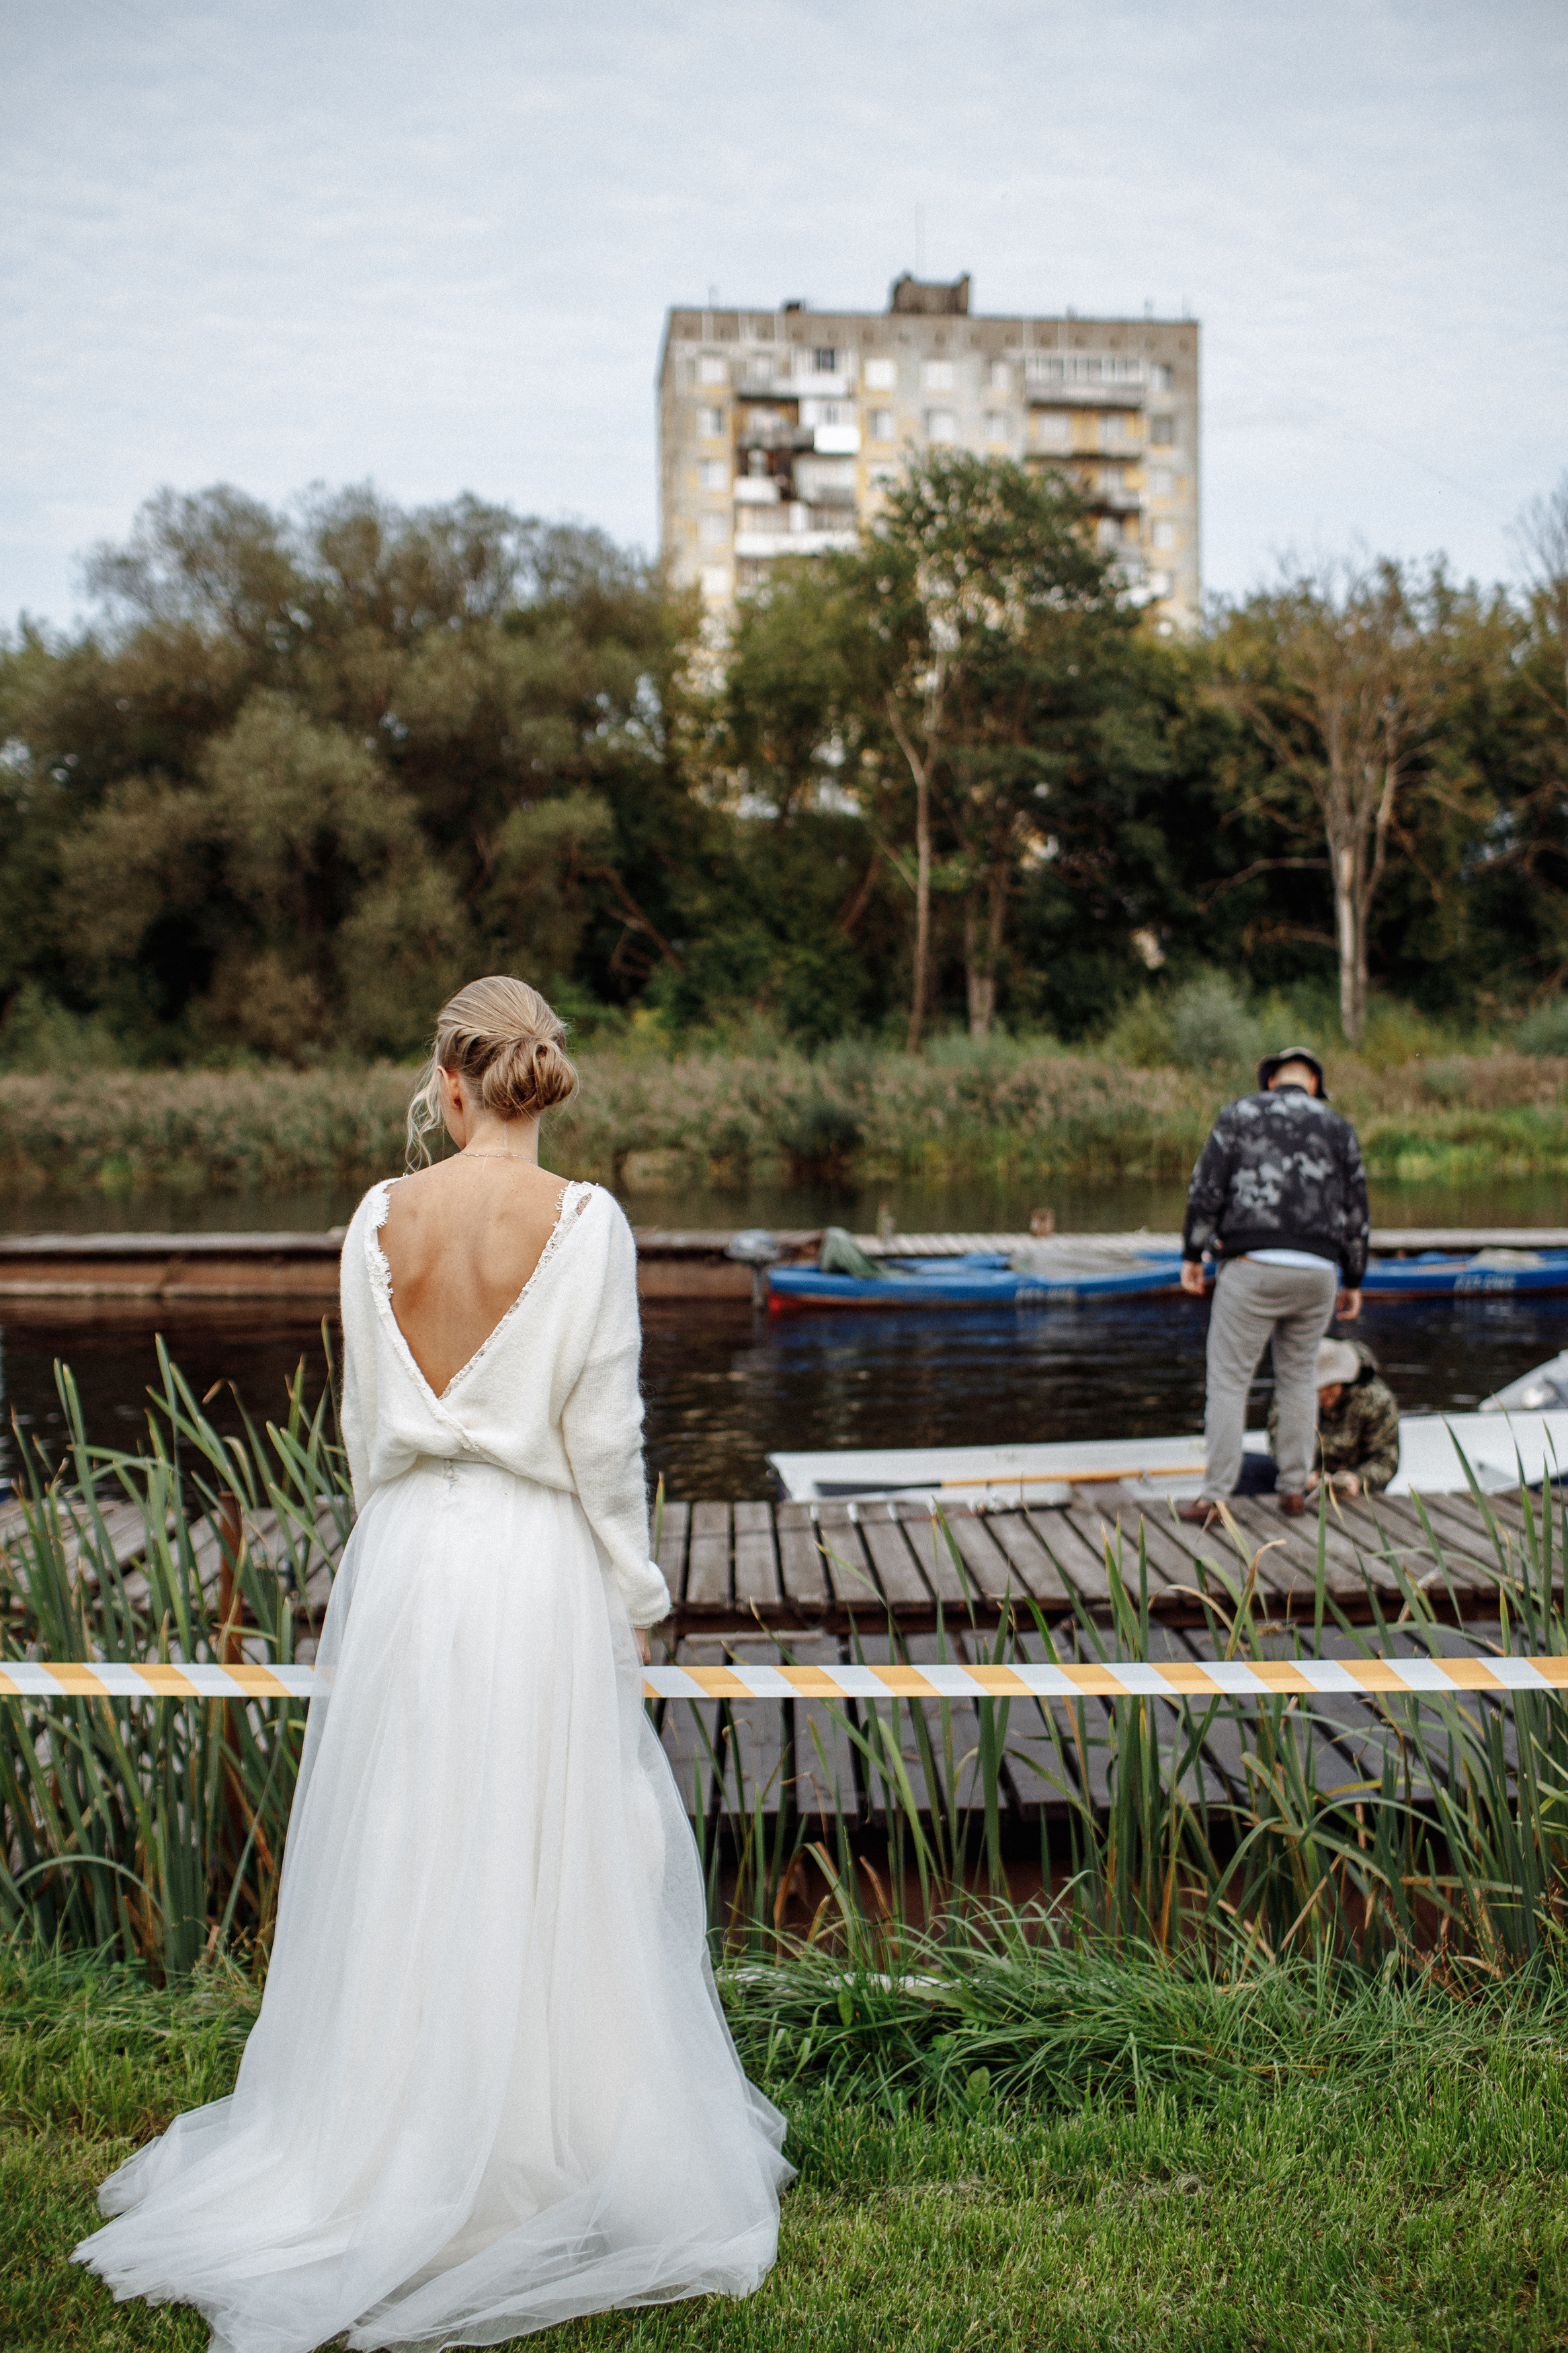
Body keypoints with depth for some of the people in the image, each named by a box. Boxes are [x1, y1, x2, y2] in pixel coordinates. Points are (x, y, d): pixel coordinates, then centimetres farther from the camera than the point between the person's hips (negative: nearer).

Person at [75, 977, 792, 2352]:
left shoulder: (385, 1217, -2)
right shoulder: (584, 1222, -11)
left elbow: (366, 1420, 5)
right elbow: (604, 1436, -10)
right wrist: (636, 1595, 1)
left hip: (409, 1558, 3)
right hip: (540, 1563, -3)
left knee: (409, 1859, 14)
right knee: (546, 1862, 9)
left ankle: (403, 2130, 27)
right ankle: (547, 2126, 20)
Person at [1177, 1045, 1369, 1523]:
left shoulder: (1240, 1113, 4)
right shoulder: (1339, 1129, 12)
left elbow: (1206, 1187, -3)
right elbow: (1355, 1213, 11)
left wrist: (1192, 1256, 2)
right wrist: (1354, 1282, 20)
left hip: (1253, 1268, -3)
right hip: (1317, 1271, 3)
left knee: (1228, 1381, 1)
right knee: (1297, 1379, 18)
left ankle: (1214, 1498, -2)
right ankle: (1294, 1489, 19)